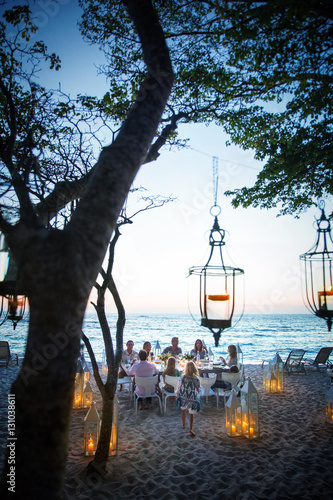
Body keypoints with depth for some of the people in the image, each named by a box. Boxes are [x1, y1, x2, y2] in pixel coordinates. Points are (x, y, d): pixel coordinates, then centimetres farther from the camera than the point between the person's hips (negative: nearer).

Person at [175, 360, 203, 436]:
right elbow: (199, 389, -2)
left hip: (183, 398, 1)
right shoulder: (197, 379, -13)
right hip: (193, 399, -1)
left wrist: (177, 395, 12)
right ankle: (191, 429, 5)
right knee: (192, 413, 13)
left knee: (183, 410, 25)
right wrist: (198, 396, 17)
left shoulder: (183, 377, -15)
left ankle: (183, 425, 39)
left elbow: (178, 387, -5)